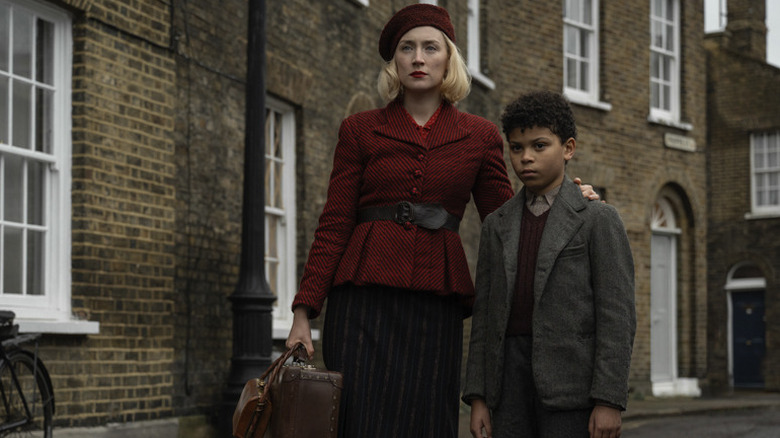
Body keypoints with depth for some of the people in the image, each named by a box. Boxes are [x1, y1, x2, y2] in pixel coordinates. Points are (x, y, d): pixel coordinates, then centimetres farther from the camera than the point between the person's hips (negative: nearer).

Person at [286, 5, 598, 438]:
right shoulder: (359, 130, 9)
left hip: (435, 304, 1)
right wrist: (303, 312, -2)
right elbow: (334, 226, 6)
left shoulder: (479, 136, 13)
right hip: (365, 300, -1)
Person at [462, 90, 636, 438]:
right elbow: (484, 314, 14)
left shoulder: (598, 220, 2)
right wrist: (477, 396, 7)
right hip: (510, 378, 4)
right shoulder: (497, 226, 16)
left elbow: (617, 314, -5)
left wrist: (609, 400, -12)